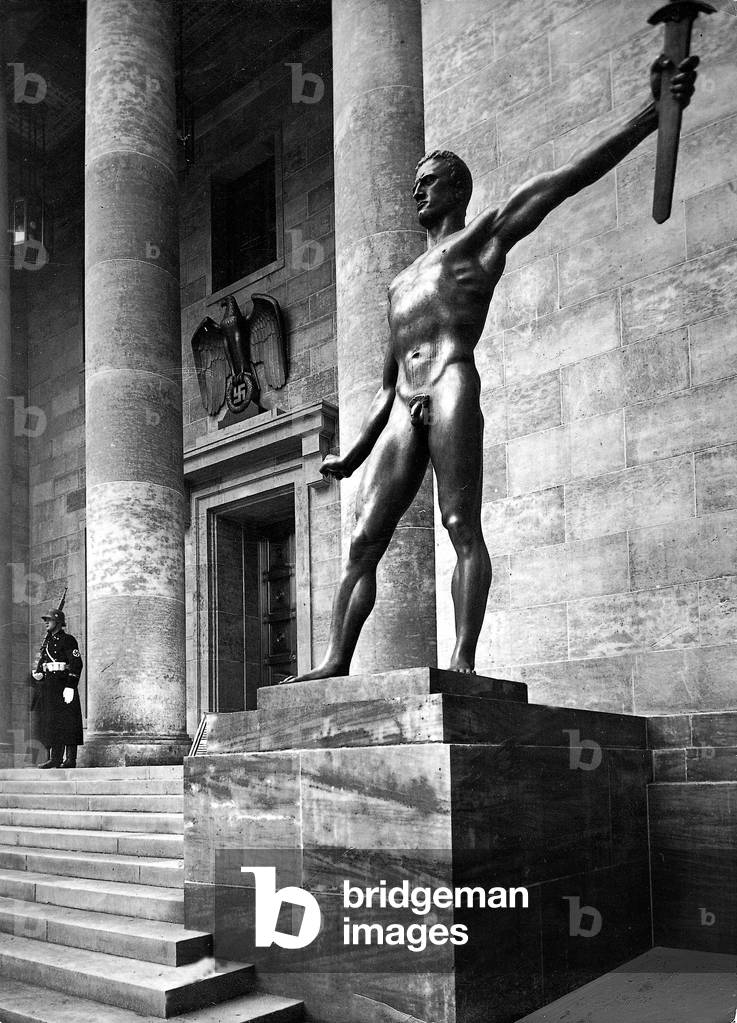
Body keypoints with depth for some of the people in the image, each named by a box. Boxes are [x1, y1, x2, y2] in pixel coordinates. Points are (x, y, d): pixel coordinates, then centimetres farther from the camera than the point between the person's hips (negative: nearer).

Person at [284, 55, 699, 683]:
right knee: (364, 542, -3)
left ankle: (463, 660, -19)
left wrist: (653, 114, -3)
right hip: (405, 407, 6)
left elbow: (572, 176, 6)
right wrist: (354, 455, 23)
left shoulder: (486, 235, 17)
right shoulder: (400, 285, 34)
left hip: (453, 385, -6)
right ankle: (336, 662, -5)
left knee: (462, 525, -15)